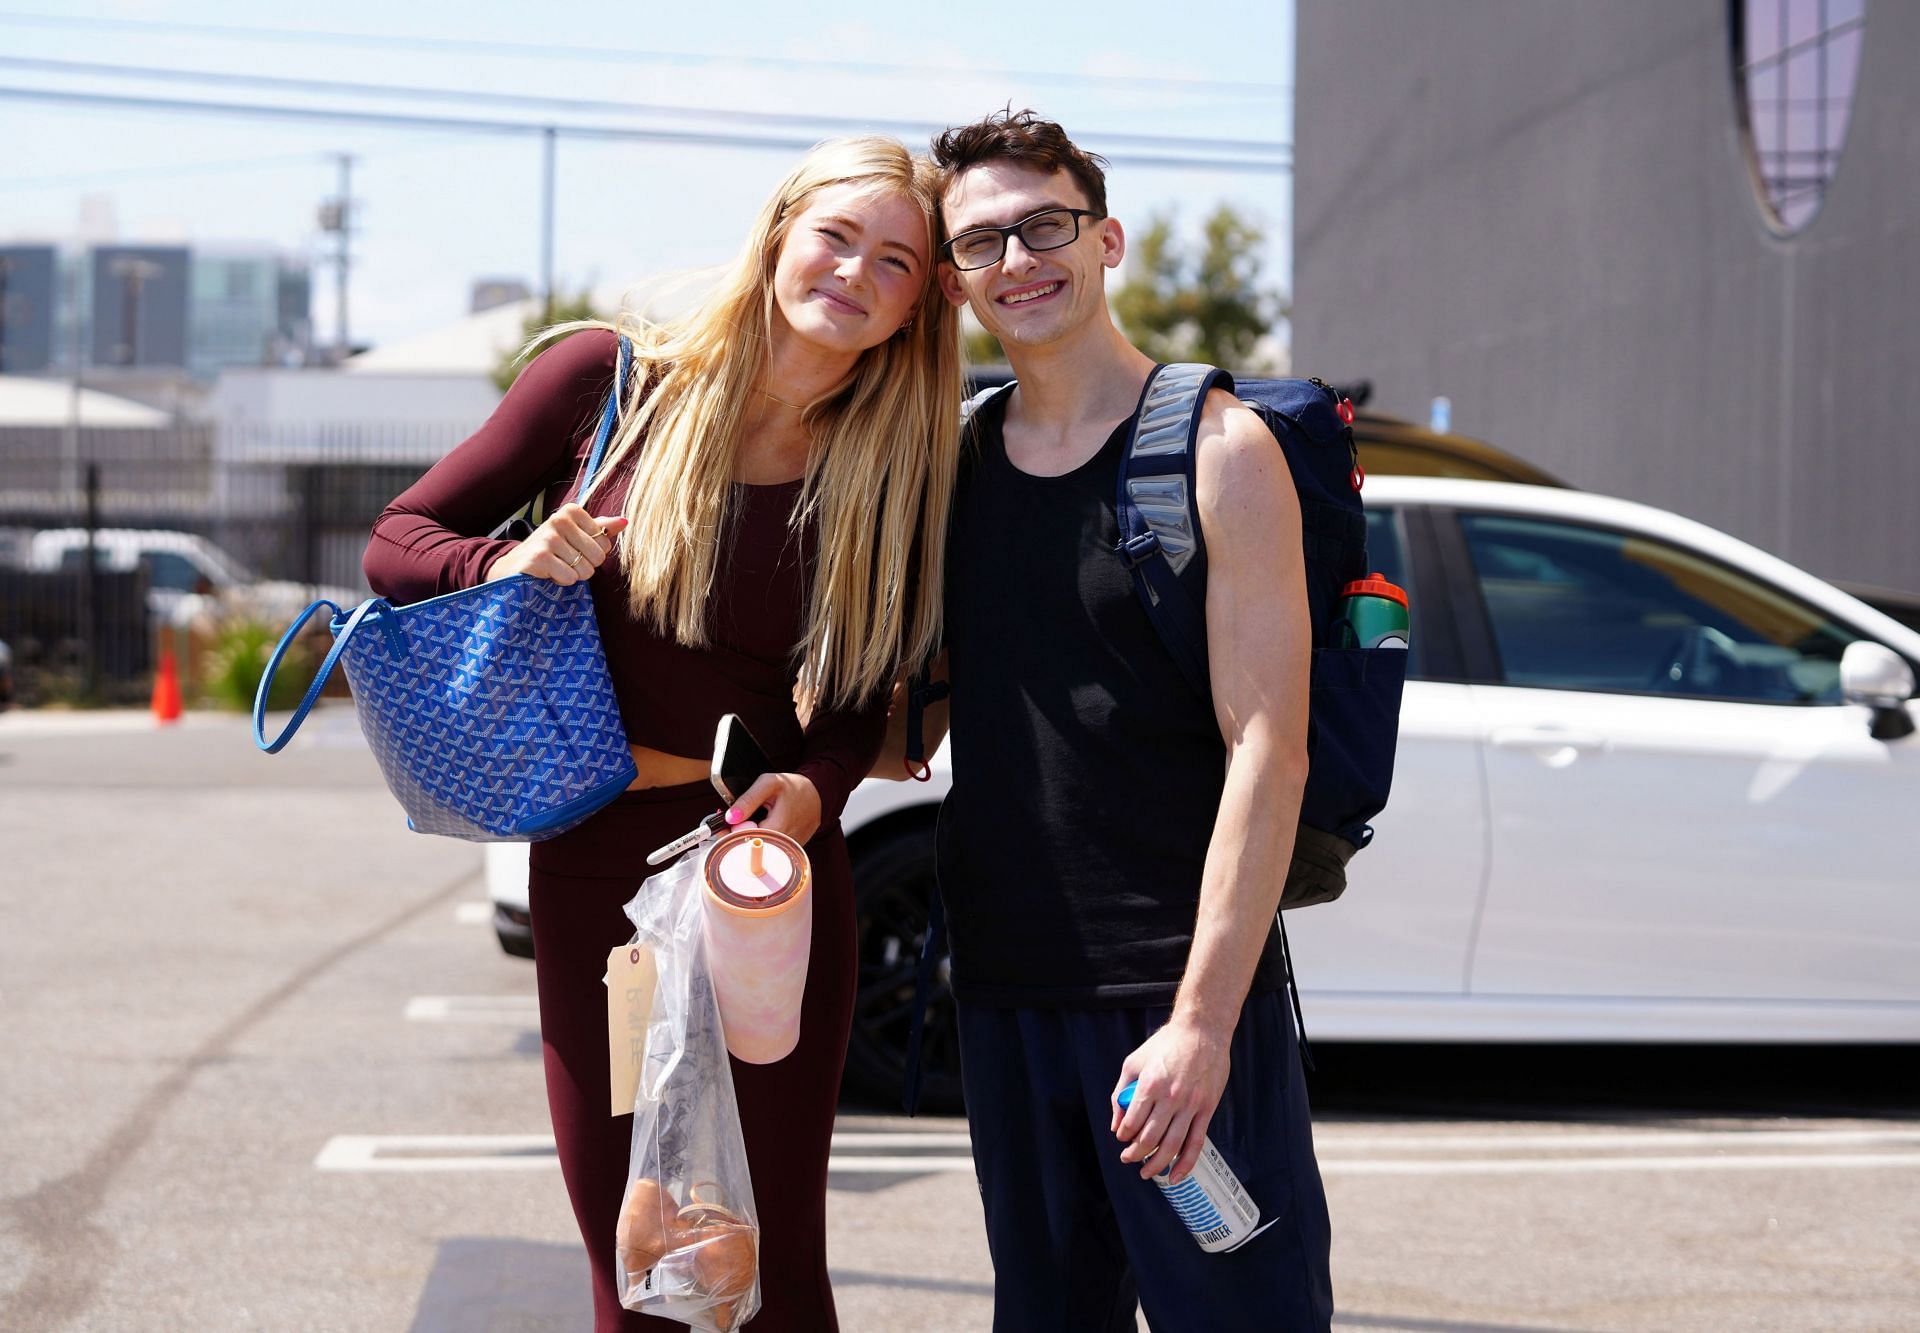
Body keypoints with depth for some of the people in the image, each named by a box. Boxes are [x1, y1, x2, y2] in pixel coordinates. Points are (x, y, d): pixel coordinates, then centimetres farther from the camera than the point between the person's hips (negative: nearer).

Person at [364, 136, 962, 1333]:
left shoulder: (890, 474, -1)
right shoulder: (611, 382, -3)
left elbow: (862, 696, 5)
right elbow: (399, 540, 3)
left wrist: (815, 791, -17)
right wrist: (504, 567, -18)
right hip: (593, 878, 0)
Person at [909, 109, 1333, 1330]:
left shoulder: (1215, 448, -6)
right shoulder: (956, 462, 11)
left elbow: (1268, 751, -13)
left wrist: (1204, 1018, -19)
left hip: (1179, 992, -5)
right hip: (1003, 988, 6)